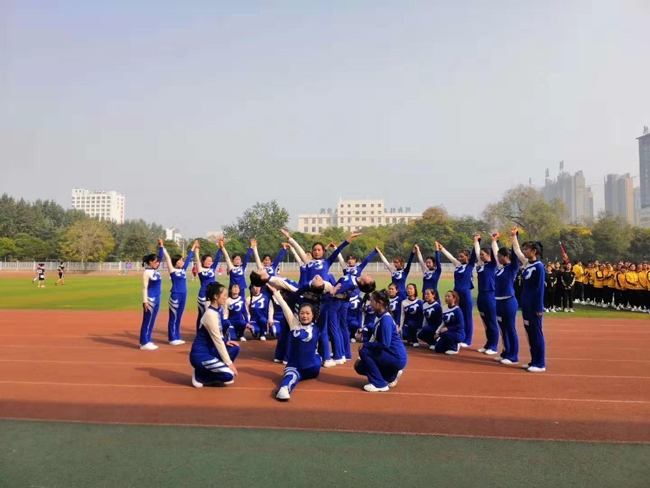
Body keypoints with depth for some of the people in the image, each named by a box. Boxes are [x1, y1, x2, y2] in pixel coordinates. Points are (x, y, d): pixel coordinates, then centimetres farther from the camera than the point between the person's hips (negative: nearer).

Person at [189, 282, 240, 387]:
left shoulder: (216, 310, 6)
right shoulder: (210, 314, -22)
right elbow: (217, 341, -20)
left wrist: (226, 342, -3)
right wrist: (229, 363, -15)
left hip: (209, 350, 9)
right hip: (200, 355, -9)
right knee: (229, 376, -16)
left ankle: (212, 374, 8)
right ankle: (199, 376, 1)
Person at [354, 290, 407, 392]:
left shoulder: (386, 319, -21)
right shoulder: (380, 317, 8)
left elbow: (385, 345, -28)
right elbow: (374, 340, 12)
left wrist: (365, 344, -18)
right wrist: (362, 358, 8)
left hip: (397, 358, -9)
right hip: (391, 356, 9)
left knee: (364, 351, -19)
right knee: (360, 367, 11)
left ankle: (380, 384, -10)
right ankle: (391, 376, 18)